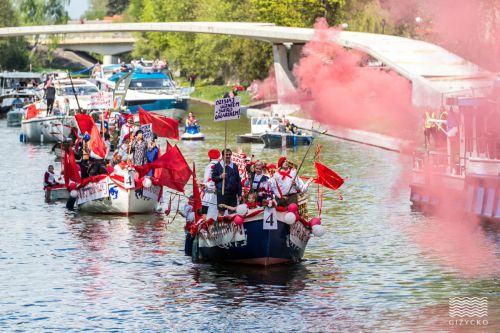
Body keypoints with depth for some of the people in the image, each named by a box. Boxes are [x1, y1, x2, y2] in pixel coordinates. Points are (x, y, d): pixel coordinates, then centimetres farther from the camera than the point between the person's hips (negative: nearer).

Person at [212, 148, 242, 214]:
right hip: (222, 193, -3)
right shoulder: (217, 166, 2)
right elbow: (213, 177, 3)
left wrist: (239, 193, 7)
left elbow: (238, 180, 12)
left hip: (233, 193, 3)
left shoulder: (234, 166, 11)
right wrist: (220, 177, -17)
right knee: (221, 211, -4)